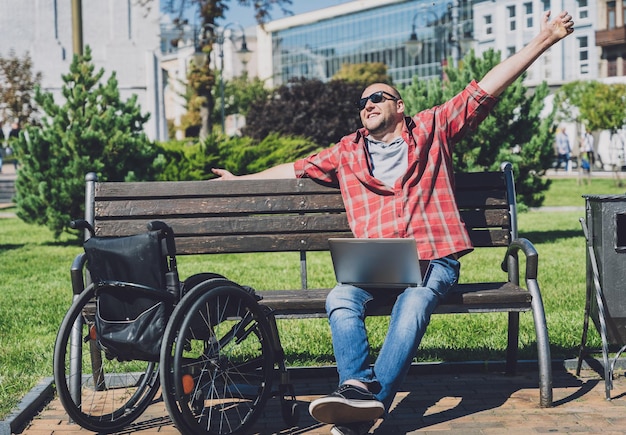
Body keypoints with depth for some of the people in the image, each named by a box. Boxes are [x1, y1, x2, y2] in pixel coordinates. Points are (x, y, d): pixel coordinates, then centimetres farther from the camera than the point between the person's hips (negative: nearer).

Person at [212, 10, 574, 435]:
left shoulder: (432, 129, 17)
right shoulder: (347, 152, 25)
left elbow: (487, 87, 12)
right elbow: (296, 169, 34)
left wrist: (543, 40, 6)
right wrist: (241, 182, 38)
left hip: (433, 258, -2)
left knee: (412, 308, -34)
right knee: (340, 299, -30)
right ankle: (358, 386, -47)